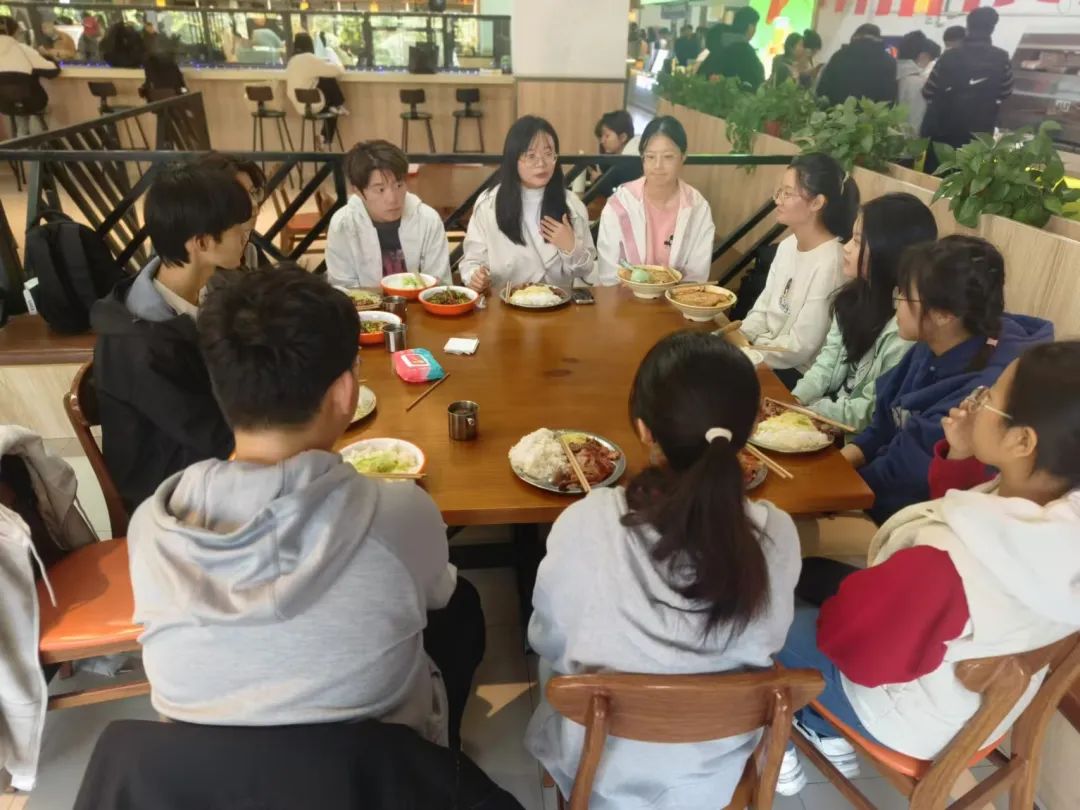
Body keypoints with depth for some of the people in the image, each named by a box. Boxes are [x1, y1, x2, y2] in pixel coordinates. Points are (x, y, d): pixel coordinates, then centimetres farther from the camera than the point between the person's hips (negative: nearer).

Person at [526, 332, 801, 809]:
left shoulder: (586, 524, -33)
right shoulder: (777, 534, -26)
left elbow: (548, 642, -13)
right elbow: (768, 642, -5)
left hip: (602, 766, -1)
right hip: (715, 771, 2)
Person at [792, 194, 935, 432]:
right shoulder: (856, 296, 3)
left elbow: (877, 412, -21)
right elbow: (828, 361, 4)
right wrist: (794, 400, -12)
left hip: (859, 440, -7)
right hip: (832, 412, 7)